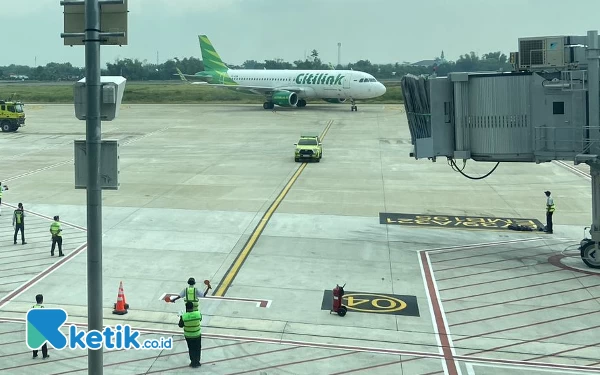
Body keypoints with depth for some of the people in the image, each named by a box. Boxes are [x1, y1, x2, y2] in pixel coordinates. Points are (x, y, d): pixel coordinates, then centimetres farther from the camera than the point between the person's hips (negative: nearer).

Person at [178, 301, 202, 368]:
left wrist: (180, 318, 9)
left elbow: (180, 325, -8)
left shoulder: (183, 316, -23)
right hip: (197, 335, 1)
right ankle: (197, 362, 26)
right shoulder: (198, 314, -19)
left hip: (188, 335, -1)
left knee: (191, 349, 18)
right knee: (197, 349, 20)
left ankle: (193, 362, 24)